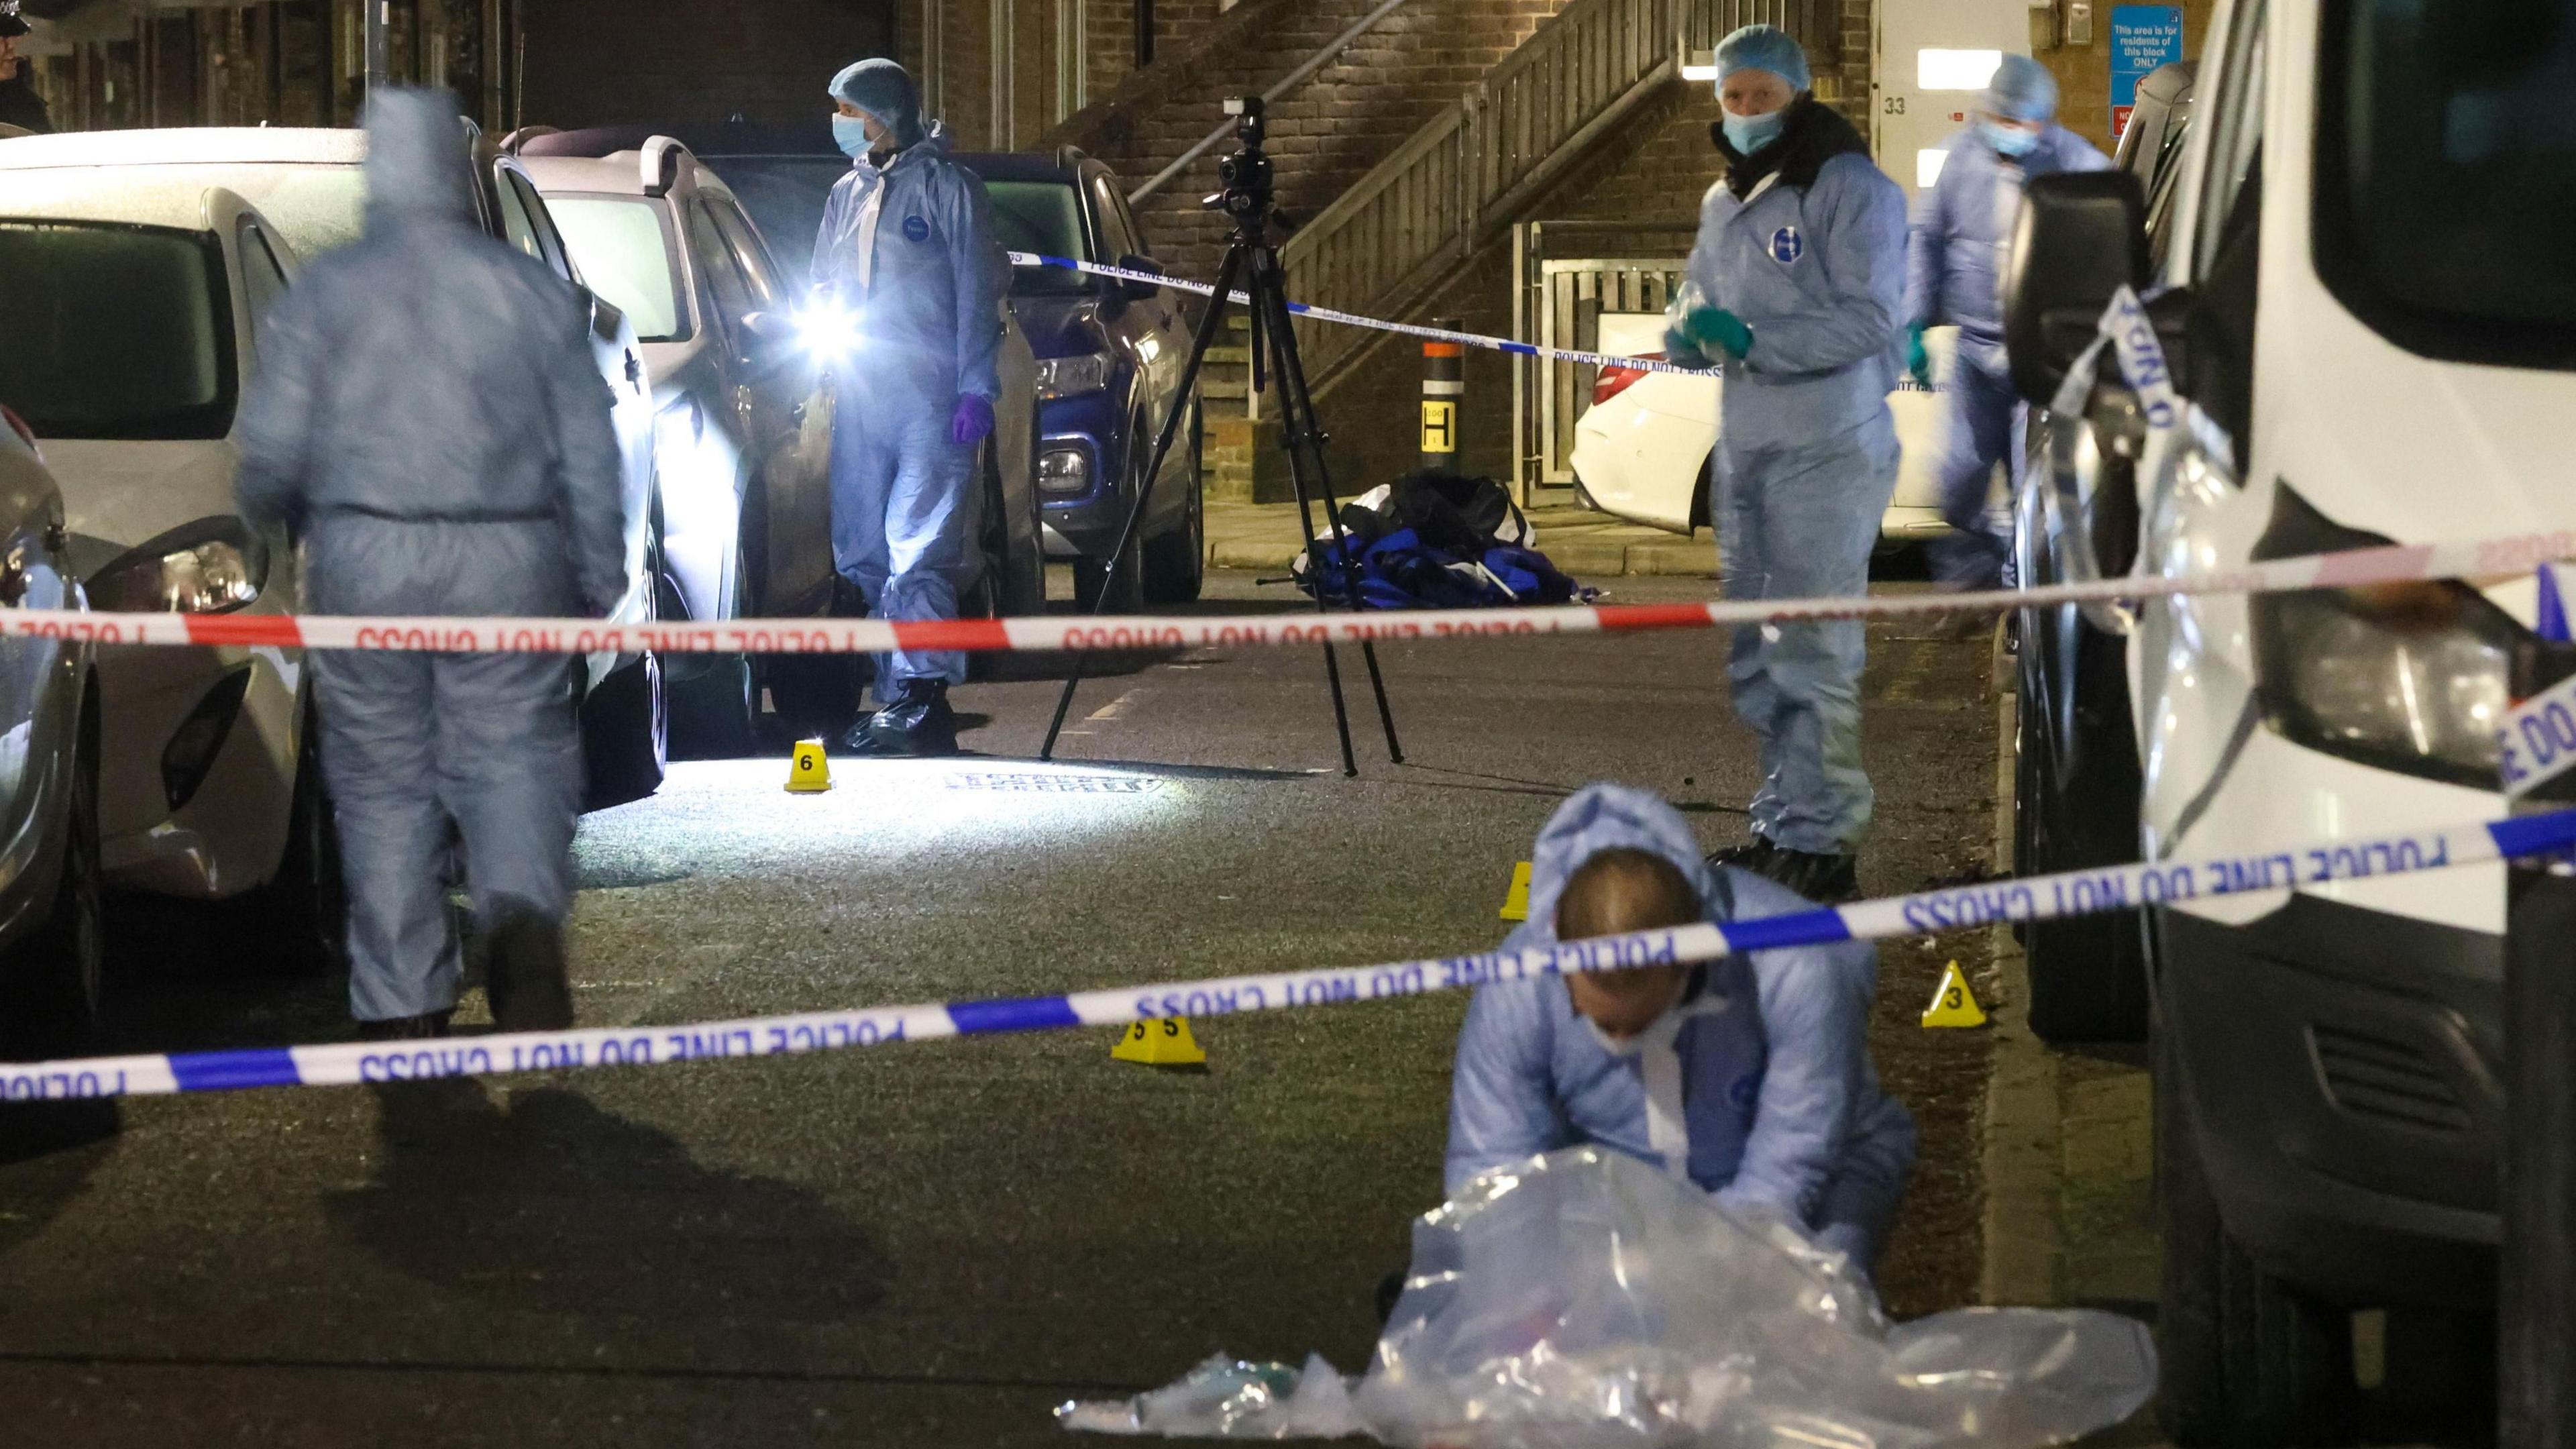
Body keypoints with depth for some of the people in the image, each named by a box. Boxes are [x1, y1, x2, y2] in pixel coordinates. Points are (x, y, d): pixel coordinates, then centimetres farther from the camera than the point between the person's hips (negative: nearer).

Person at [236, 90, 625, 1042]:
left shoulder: (325, 292, -1)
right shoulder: (533, 292, 2)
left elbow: (273, 447, -1)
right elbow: (590, 456, 3)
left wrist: (279, 516, 21)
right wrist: (600, 586, 13)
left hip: (365, 565, 0)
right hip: (510, 564, 0)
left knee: (384, 782, 9)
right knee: (514, 753, 7)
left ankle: (402, 1010, 8)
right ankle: (524, 911, -23)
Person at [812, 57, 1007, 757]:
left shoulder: (945, 185, 0)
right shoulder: (846, 194, 19)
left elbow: (977, 294, -4)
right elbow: (824, 289, 27)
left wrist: (975, 389, -11)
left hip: (930, 399, -7)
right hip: (860, 397, 7)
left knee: (920, 550, -14)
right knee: (862, 554, 5)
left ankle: (919, 694, -18)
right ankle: (896, 700, 9)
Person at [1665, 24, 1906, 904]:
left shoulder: (1851, 188, -10)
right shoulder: (1723, 203, 16)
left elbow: (1867, 319, -19)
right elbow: (1693, 305, 17)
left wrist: (1752, 338, -27)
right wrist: (1691, 330, -7)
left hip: (1828, 452, -9)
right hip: (1744, 450, 9)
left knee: (1813, 651, -11)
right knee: (1755, 654, 14)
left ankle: (1819, 844, -11)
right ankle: (1784, 822, 23)